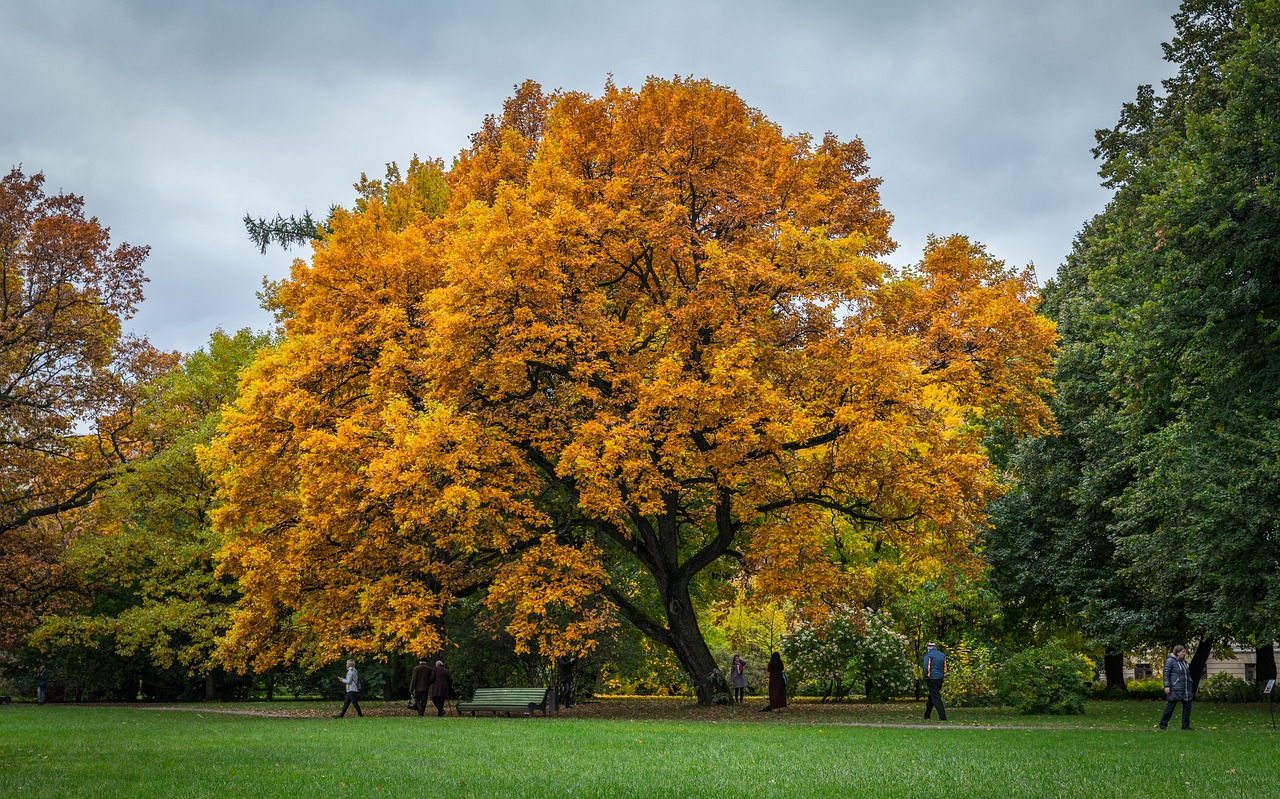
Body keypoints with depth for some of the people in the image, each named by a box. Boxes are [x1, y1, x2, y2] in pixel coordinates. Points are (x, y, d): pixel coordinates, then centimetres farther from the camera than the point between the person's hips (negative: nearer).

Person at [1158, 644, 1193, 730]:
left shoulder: (1183, 661, 16)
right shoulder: (1170, 661, -9)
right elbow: (1166, 673, -12)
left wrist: (1190, 683, 20)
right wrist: (1167, 686, -18)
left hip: (1186, 689, 8)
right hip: (1175, 689, -8)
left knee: (1187, 706, 6)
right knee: (1170, 706, -3)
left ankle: (1186, 726, 14)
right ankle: (1163, 724, 7)